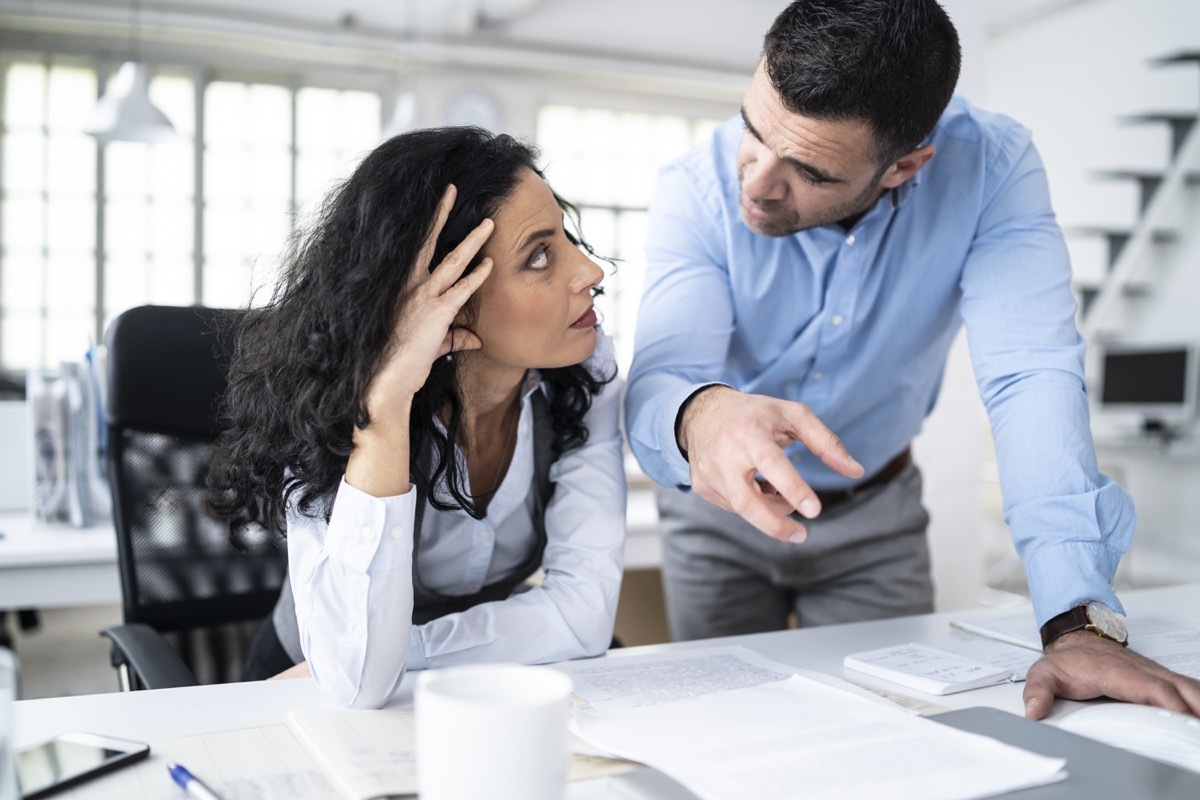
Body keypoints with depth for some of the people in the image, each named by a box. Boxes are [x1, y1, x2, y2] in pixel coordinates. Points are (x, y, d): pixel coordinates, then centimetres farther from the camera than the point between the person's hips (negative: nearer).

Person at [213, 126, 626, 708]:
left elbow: (585, 611, -20)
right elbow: (356, 682, -35)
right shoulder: (335, 403, -24)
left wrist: (396, 654, -23)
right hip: (317, 700, -2)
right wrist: (387, 400, -40)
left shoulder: (584, 369, -15)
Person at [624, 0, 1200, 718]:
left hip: (877, 510, 1)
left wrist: (1080, 624, -42)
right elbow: (655, 380, -34)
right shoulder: (698, 190, -24)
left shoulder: (990, 167, -24)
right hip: (722, 507, 0)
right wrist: (700, 417, -60)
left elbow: (1031, 375, -32)